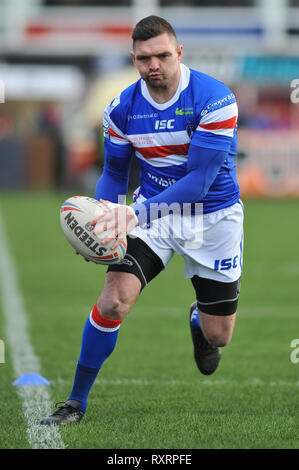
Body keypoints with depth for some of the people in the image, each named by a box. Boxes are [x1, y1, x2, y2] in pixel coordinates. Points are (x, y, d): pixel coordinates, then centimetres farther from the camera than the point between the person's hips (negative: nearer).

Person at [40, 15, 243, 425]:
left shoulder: (215, 100, -23)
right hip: (151, 211, 2)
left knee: (218, 337, 6)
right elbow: (115, 172, 5)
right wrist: (102, 220, -16)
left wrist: (136, 213, -38)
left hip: (213, 216, -2)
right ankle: (76, 402, -5)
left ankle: (199, 318, 47)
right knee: (112, 301, -21)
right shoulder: (122, 109, -9)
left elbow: (199, 180, -28)